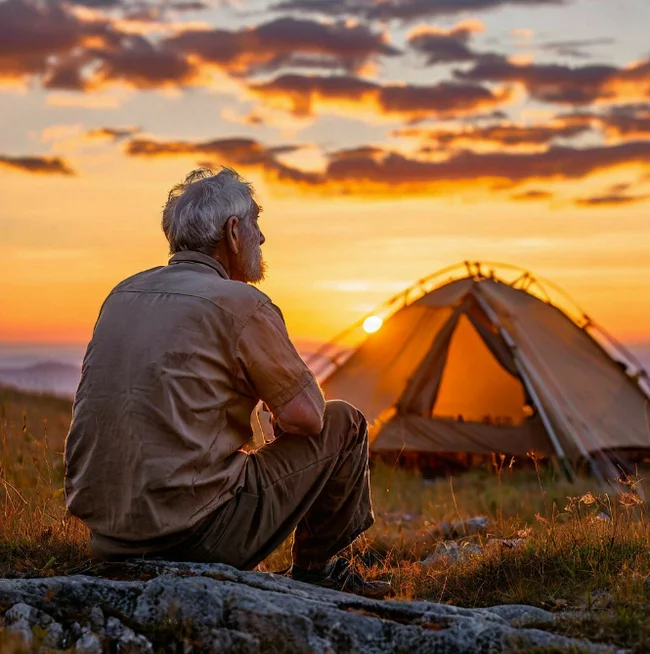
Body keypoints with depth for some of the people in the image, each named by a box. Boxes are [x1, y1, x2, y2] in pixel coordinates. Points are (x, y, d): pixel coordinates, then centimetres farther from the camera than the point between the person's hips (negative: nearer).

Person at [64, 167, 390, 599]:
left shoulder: (123, 293, 13)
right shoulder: (240, 303, -10)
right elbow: (305, 417, -5)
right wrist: (280, 413, 19)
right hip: (194, 535, -8)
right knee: (343, 424, 9)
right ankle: (316, 568, 23)